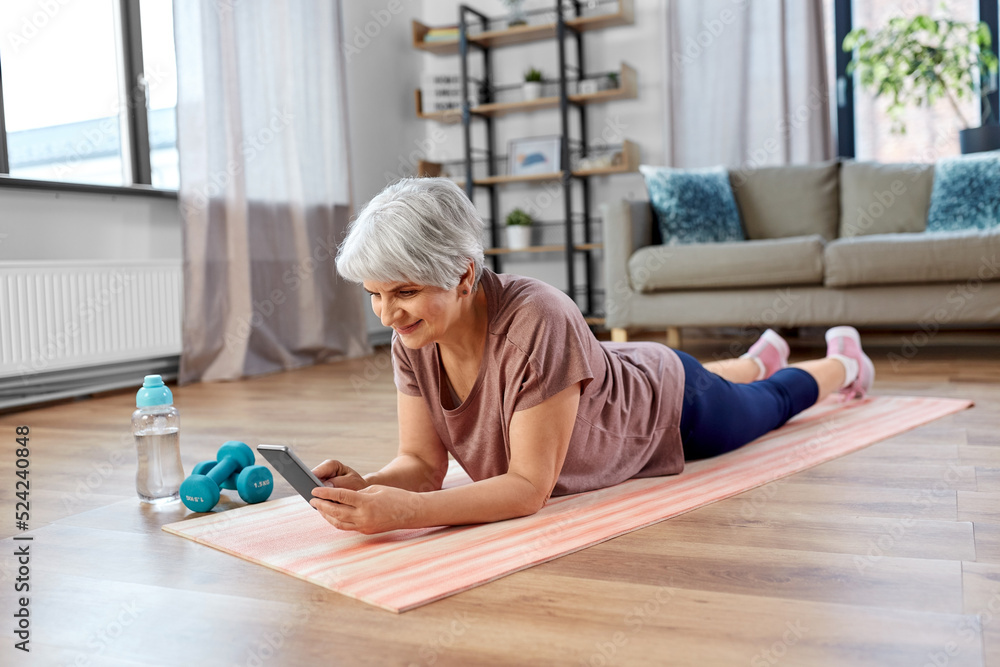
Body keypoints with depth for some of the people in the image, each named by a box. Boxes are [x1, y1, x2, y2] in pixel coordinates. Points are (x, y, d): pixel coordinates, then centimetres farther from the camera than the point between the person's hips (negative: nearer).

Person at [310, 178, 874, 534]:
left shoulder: (536, 322, -47)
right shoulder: (413, 341, -26)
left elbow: (530, 486, -43)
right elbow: (422, 463, -22)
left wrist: (405, 513, -54)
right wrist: (366, 487, -42)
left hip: (671, 407, -5)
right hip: (613, 383, 5)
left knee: (771, 403, 29)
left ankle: (841, 362, 62)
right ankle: (761, 358, 72)